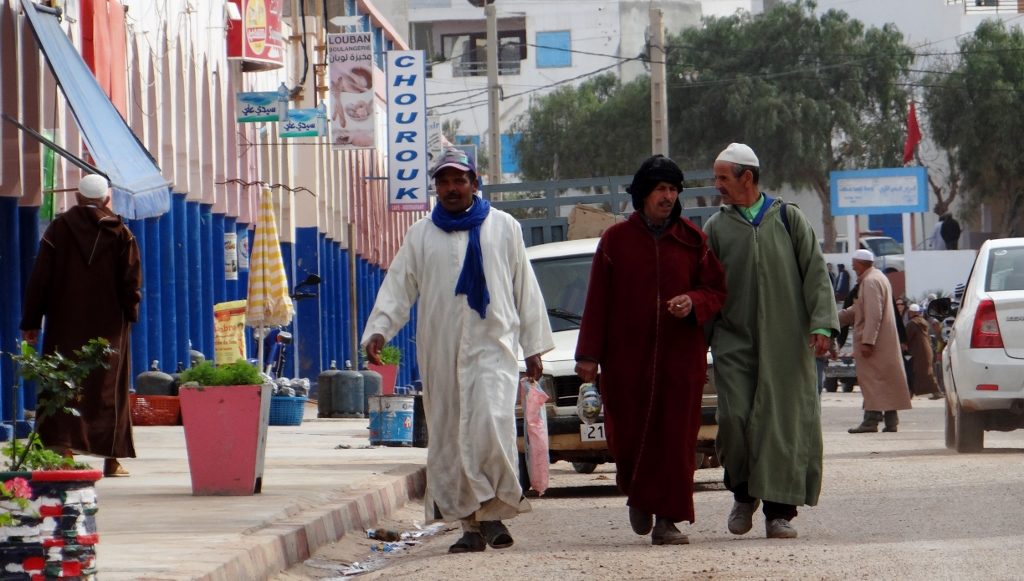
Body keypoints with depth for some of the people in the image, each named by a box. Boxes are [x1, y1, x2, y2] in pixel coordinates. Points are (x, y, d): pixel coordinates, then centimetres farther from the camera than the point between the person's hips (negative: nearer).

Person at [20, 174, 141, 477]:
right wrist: (130, 314, 12)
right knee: (109, 388, 6)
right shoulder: (121, 233, 1)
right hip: (109, 325, 1)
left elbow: (39, 279, -2)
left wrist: (31, 322, 1)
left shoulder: (58, 229, -1)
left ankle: (61, 446, -15)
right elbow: (131, 281, -2)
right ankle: (112, 459, 6)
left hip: (65, 326, -1)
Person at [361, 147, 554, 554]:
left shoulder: (503, 227, 10)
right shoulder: (421, 235, 13)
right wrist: (378, 330, -8)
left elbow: (525, 288, 13)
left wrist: (534, 345, 9)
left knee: (490, 425, -20)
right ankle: (472, 524, 5)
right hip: (440, 353, 2)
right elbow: (398, 287, 8)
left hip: (493, 345, -2)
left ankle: (494, 512, -9)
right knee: (449, 440, 0)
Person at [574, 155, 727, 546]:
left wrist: (694, 302, -12)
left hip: (680, 356, 0)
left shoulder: (692, 240, 7)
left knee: (675, 437, -5)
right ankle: (638, 496, 30)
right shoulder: (616, 240, 6)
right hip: (626, 356, 0)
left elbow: (716, 289, 10)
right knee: (627, 435, 1)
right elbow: (597, 302, 5)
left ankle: (667, 519, -1)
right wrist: (588, 355, 1)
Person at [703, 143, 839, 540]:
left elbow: (815, 273, 4)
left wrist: (821, 325, -7)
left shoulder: (788, 219, 7)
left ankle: (779, 511, 1)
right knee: (735, 418, -11)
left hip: (785, 342, -1)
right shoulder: (716, 228, 10)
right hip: (734, 343, 1)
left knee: (783, 423, -4)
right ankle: (743, 494, 12)